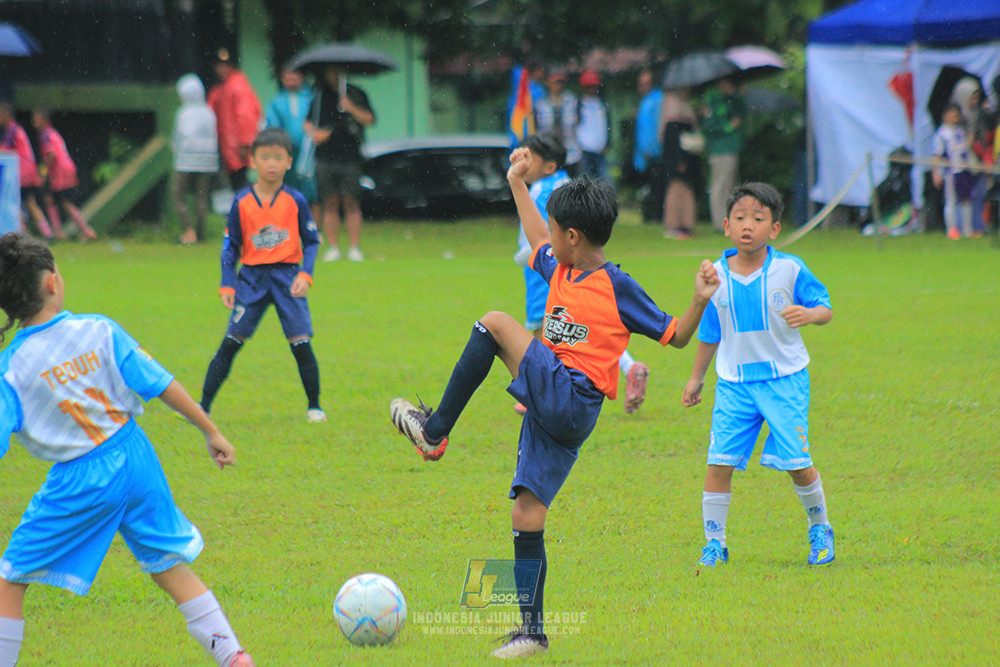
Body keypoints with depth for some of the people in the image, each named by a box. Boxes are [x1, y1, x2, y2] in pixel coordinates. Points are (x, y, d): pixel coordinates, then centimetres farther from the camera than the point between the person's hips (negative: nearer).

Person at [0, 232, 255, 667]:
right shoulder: (98, 331, -4)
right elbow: (162, 384, -1)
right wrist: (212, 432, 9)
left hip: (79, 482, -3)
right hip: (134, 460, 3)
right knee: (170, 567, 18)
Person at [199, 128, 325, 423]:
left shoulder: (295, 201, 0)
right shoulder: (242, 202, 1)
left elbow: (312, 241, 4)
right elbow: (230, 245, 6)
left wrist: (305, 274, -10)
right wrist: (227, 284, -2)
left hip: (287, 276, 0)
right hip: (252, 276, 1)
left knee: (301, 343, -6)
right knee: (230, 343, -3)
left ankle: (314, 406, 10)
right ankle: (203, 407, 1)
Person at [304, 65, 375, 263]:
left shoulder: (355, 94, 7)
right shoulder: (318, 96, 11)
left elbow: (370, 120, 0)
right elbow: (307, 122, 16)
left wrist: (351, 109, -14)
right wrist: (314, 133, -4)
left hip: (350, 156, -2)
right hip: (325, 156, 2)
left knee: (351, 203, -4)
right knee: (330, 203, 1)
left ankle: (355, 248, 0)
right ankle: (333, 247, 6)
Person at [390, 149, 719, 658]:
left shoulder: (616, 288, -6)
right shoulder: (559, 269, 14)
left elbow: (674, 336, 0)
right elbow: (537, 242, 36)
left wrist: (700, 302, -17)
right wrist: (517, 184, 38)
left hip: (571, 402, -8)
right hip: (548, 407, 8)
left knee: (495, 324, -17)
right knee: (526, 516, 4)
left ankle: (435, 430, -14)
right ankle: (533, 630, 11)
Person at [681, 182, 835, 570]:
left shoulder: (789, 270, -6)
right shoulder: (717, 276, 2)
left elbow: (825, 308, -3)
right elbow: (709, 332, 15)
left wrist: (810, 314, -27)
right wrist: (697, 377, 21)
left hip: (784, 380, -2)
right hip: (734, 384, 2)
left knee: (797, 462, -2)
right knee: (719, 462, -6)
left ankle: (820, 529, 22)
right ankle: (714, 543, 6)